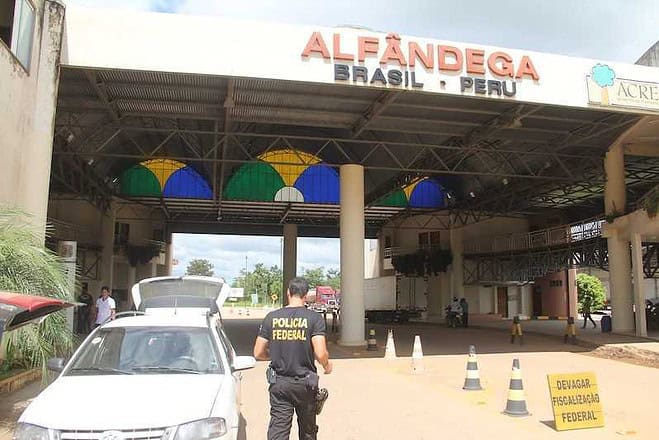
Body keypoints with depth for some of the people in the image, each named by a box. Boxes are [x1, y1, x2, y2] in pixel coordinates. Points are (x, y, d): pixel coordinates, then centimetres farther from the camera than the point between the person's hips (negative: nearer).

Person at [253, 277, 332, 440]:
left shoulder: (271, 317, -2)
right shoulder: (314, 318, -10)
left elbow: (258, 353, 1)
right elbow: (320, 354, -18)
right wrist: (327, 365, 4)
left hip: (279, 384, 1)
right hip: (305, 383, -1)